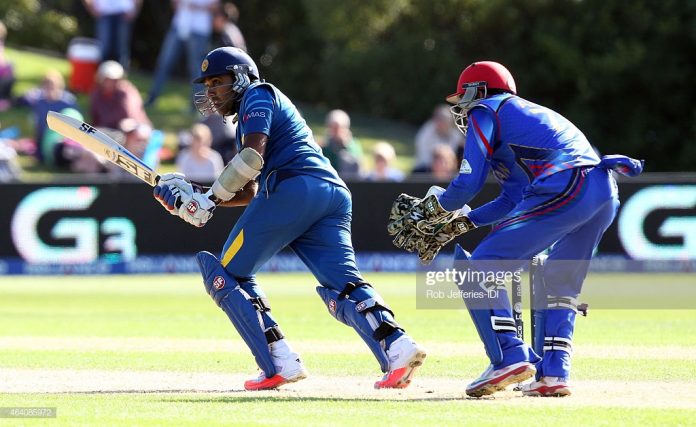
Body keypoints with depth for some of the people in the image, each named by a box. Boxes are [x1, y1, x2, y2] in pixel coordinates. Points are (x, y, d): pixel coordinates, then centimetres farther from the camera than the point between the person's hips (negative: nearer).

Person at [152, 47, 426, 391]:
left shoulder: (258, 97, 9)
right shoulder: (251, 115, 36)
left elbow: (252, 157, -9)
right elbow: (249, 193, 34)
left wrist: (210, 198, -2)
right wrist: (193, 194, 26)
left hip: (295, 188, -9)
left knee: (226, 274, 0)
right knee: (342, 287, -6)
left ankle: (280, 364, -13)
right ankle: (397, 346, -32)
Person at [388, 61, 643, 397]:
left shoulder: (485, 111, 12)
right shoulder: (526, 114, 37)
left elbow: (466, 187, 4)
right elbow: (512, 200, 34)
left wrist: (425, 211, 22)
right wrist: (453, 226, 35)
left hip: (563, 190, -9)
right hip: (606, 193, 9)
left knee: (479, 270, -3)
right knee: (560, 284, 25)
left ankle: (509, 357, -14)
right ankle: (553, 373, 14)